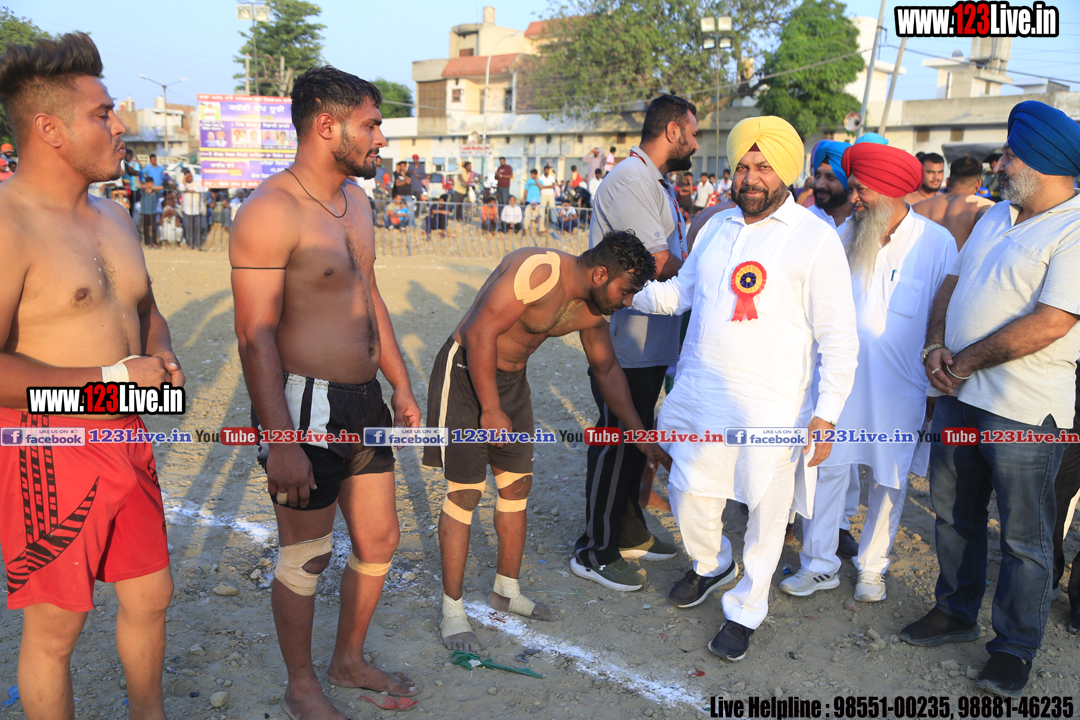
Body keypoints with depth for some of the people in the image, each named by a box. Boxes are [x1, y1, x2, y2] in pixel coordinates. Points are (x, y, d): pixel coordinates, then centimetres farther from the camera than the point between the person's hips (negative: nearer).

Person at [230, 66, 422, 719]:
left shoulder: (357, 198, 10)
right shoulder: (270, 211, -18)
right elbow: (256, 336, -21)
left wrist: (402, 388, 18)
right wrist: (281, 442, -24)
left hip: (365, 400, 8)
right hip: (307, 405, -8)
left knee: (378, 542, 17)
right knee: (306, 557, 9)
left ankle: (351, 660, 40)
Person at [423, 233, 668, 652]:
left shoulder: (592, 309, 1)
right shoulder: (540, 271, -27)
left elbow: (607, 369, 15)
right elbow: (480, 332, -28)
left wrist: (639, 433, 15)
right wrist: (490, 410, -25)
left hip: (512, 380, 9)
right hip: (467, 374, -8)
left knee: (517, 484, 11)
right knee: (465, 492, -6)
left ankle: (507, 591, 28)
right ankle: (452, 610, 6)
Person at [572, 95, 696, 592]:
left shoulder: (656, 183, 18)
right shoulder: (630, 180, -17)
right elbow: (661, 262, -22)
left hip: (650, 343, 10)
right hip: (624, 345, -10)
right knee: (614, 443, -1)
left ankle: (629, 533, 34)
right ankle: (595, 552, 12)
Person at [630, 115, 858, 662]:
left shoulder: (814, 237, -5)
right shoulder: (716, 227, 12)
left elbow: (838, 336, -7)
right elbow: (679, 292, 21)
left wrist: (826, 415, -12)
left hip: (771, 407, -4)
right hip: (700, 392, 5)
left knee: (765, 513, 7)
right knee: (688, 492, 12)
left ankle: (744, 612, 29)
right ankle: (712, 565, 44)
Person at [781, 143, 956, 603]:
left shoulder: (937, 244, -7)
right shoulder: (845, 234, 2)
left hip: (899, 390, -2)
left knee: (889, 481, 11)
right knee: (826, 469, 3)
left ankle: (872, 567, 29)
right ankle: (820, 566, 18)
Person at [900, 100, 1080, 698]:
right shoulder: (996, 218, 12)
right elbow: (952, 284, 13)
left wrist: (965, 362, -15)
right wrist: (935, 347, -4)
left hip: (1025, 410, -8)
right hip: (959, 398, 8)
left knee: (1023, 538, 6)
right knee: (954, 515, 18)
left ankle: (1014, 648, 23)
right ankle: (956, 613, 36)